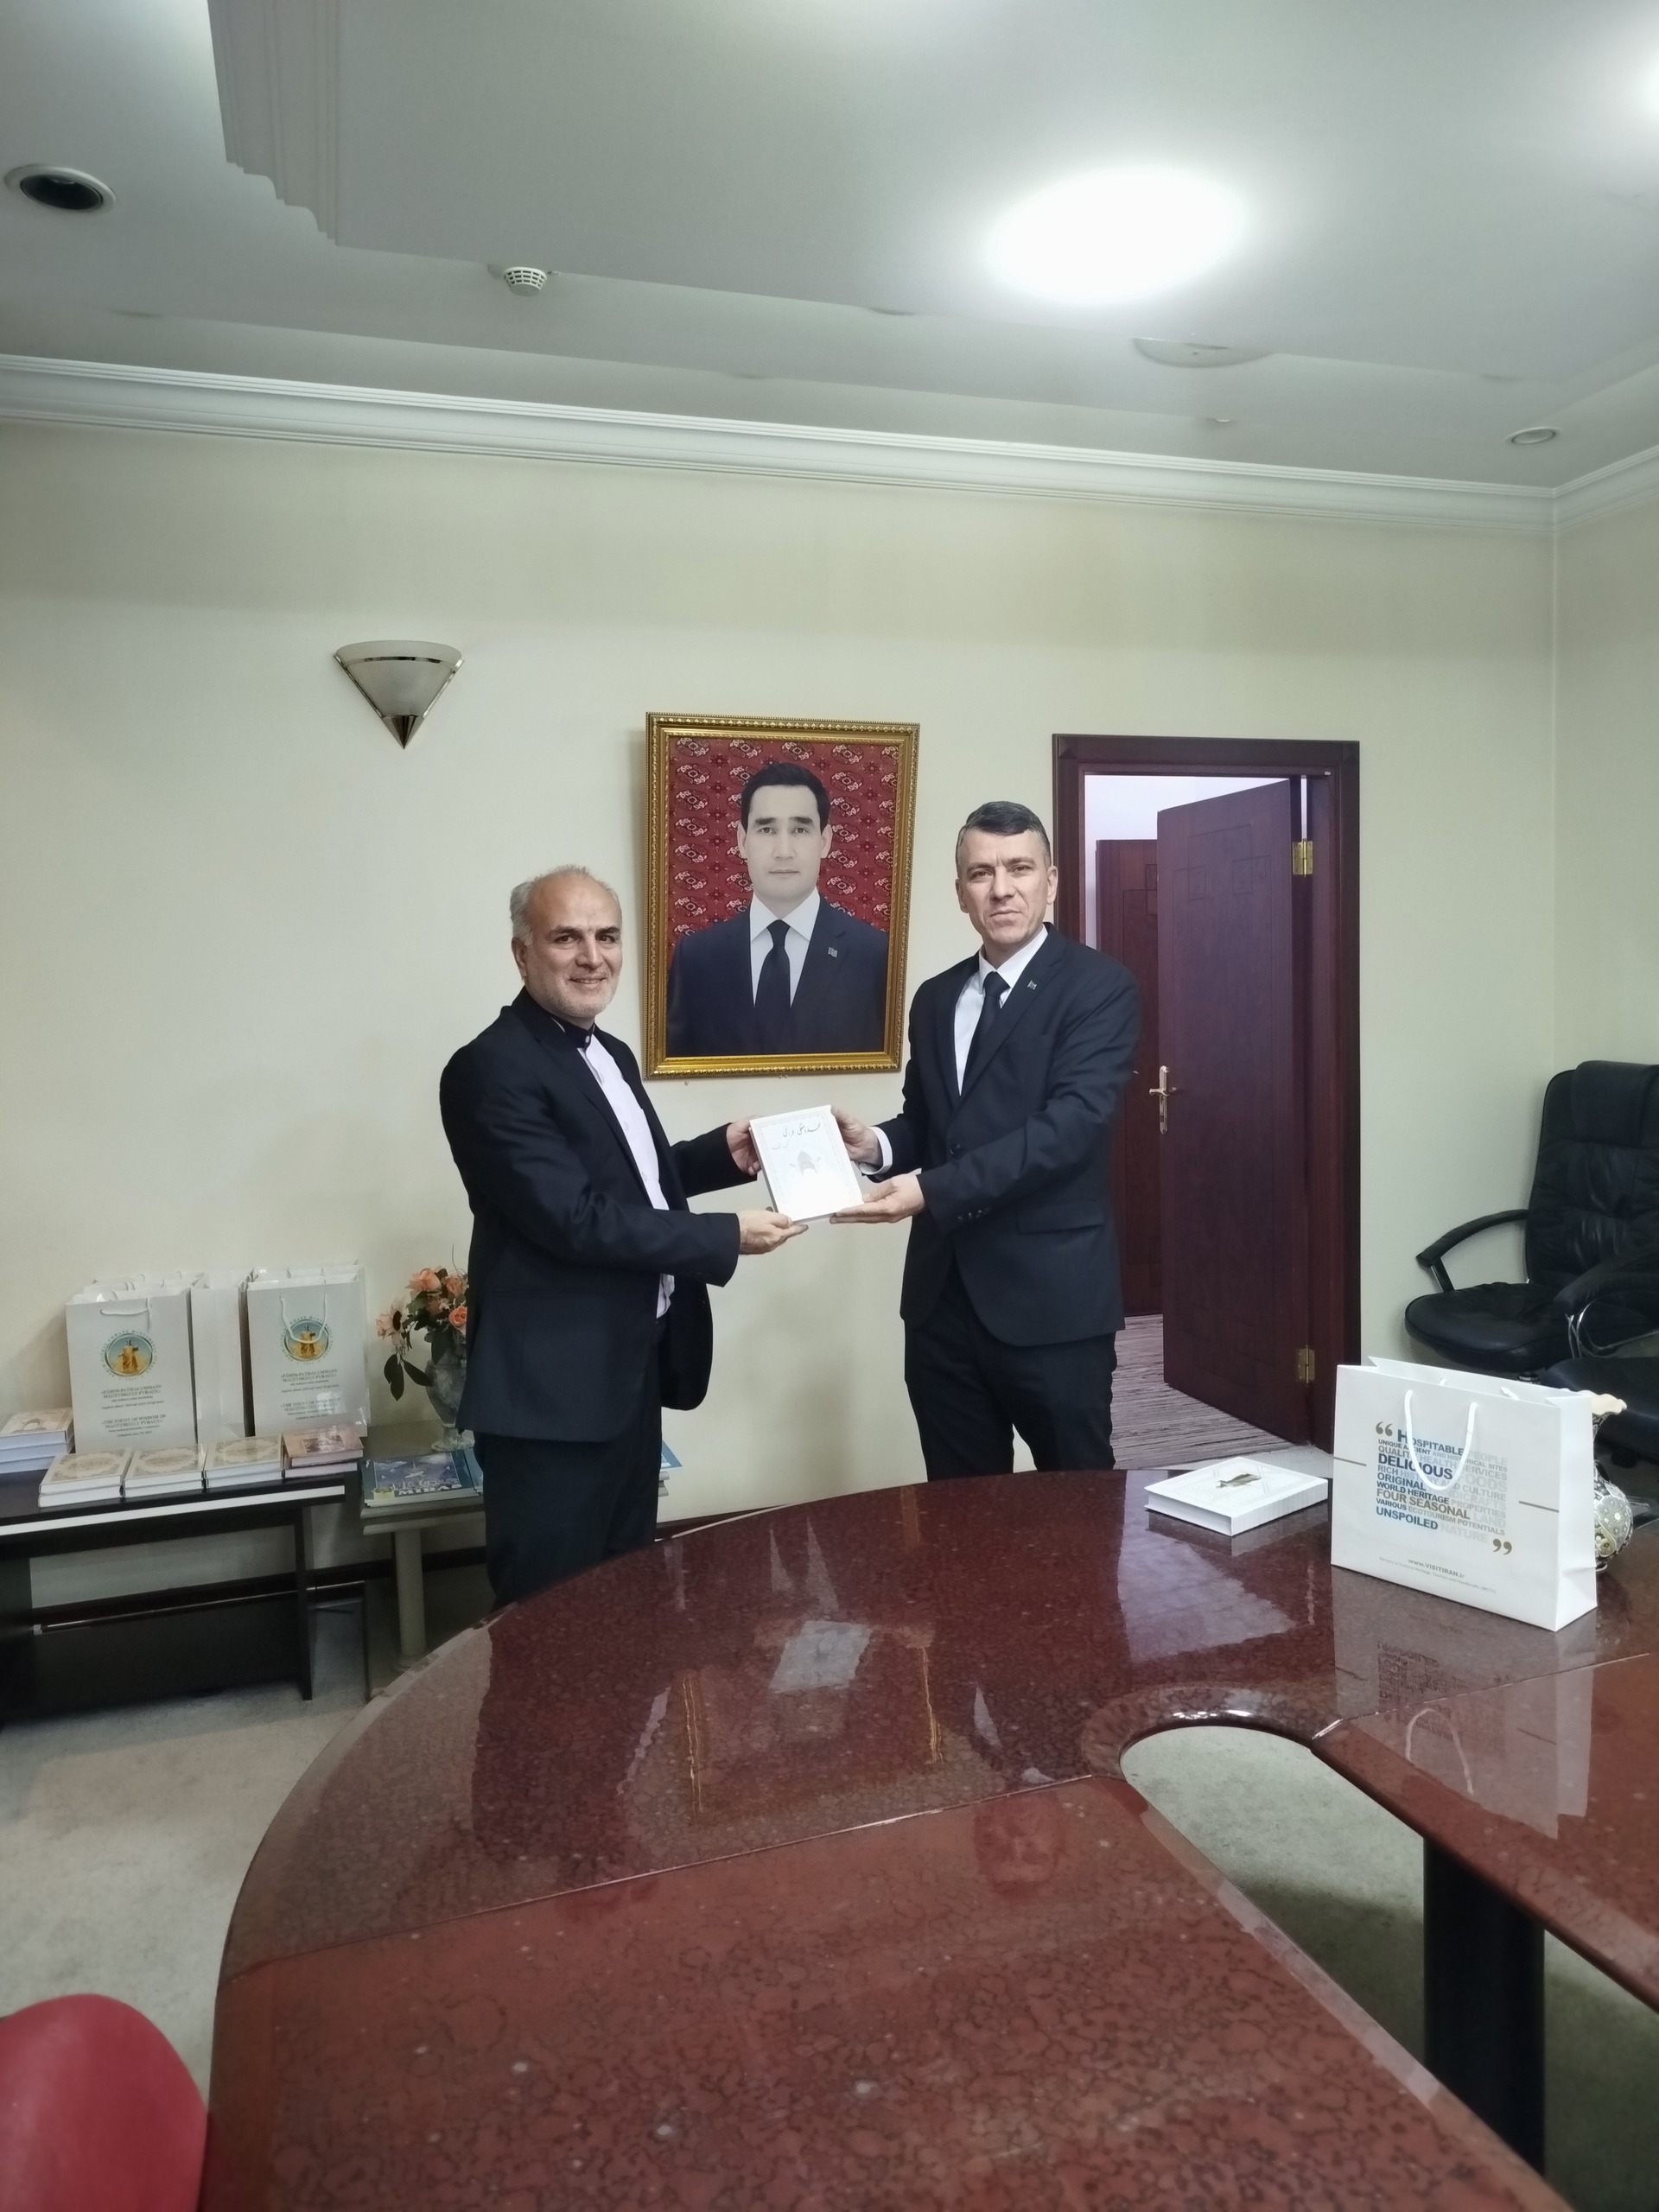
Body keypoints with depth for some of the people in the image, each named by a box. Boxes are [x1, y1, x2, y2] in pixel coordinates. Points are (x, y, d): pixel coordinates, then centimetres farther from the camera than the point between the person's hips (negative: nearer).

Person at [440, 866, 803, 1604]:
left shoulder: (610, 1054, 12)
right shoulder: (493, 1069, -18)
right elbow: (577, 1219, -24)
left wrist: (724, 1153, 5)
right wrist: (728, 1237, -20)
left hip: (632, 1367, 9)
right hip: (554, 1384, -9)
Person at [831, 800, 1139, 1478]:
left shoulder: (1100, 986, -7)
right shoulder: (934, 997, 12)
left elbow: (1071, 1123, -19)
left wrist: (931, 1188, -26)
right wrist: (877, 1144, -6)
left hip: (1051, 1296, -5)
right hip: (942, 1295, 6)